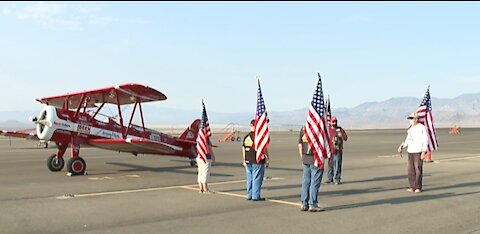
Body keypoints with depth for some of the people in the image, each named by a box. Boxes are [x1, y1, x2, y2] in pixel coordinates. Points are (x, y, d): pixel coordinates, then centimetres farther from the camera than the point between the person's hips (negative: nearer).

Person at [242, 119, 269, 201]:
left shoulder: (246, 137, 9)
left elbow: (243, 149, 12)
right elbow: (264, 149, -10)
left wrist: (244, 161, 18)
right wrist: (267, 160, -2)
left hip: (248, 161, 6)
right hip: (258, 162, -6)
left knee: (249, 179, 12)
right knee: (257, 179, -1)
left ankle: (249, 195, 16)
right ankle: (256, 196, 0)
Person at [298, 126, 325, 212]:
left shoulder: (303, 128, 8)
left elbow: (300, 144, 11)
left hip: (305, 159, 6)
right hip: (315, 160, -6)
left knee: (305, 182, 11)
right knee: (315, 182, 0)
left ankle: (304, 204, 14)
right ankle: (313, 205, 3)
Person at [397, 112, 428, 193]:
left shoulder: (422, 128, -7)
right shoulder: (411, 128, 15)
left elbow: (425, 140, -9)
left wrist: (424, 152, -16)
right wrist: (402, 146, 5)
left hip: (418, 152, -7)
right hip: (410, 151, 7)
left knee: (418, 170, -6)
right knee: (411, 170, 6)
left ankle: (418, 187, 0)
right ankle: (412, 187, 12)